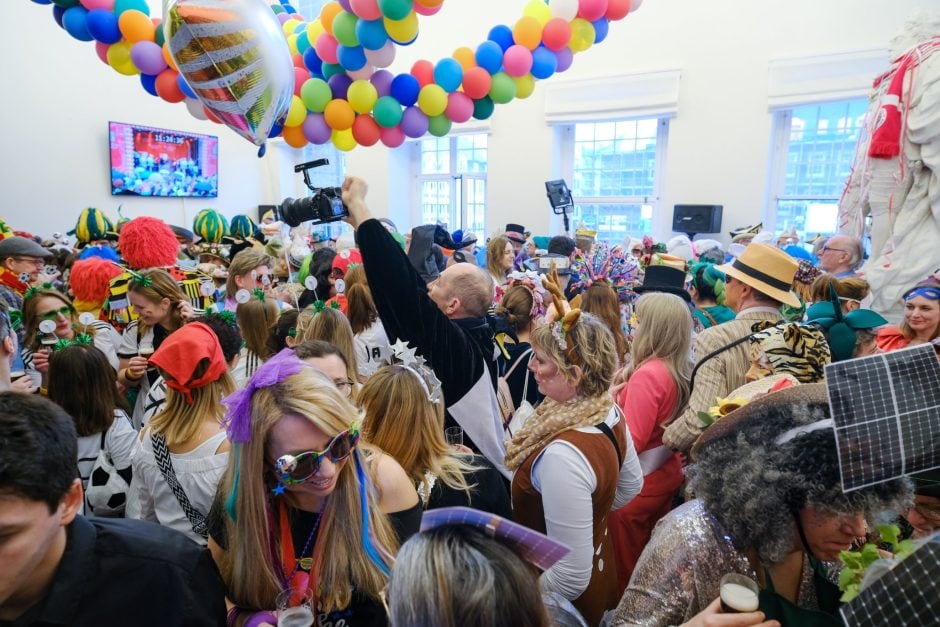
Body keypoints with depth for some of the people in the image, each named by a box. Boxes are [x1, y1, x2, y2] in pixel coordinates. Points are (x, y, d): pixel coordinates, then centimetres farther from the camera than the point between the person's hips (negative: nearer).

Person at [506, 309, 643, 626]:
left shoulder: (563, 455, -37)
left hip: (569, 600, -7)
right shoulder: (609, 412, -11)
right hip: (600, 565, 7)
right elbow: (631, 486, 8)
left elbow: (571, 578, -31)